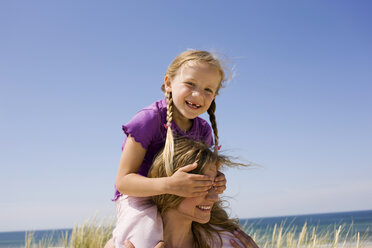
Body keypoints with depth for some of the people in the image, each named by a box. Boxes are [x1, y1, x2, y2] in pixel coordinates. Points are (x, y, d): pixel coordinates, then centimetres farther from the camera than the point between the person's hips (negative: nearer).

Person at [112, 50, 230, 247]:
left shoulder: (203, 130, -2)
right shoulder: (149, 119, -22)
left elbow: (200, 174, 9)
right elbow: (123, 181, -24)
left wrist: (216, 183, -16)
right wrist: (169, 185, -39)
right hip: (137, 197, -7)